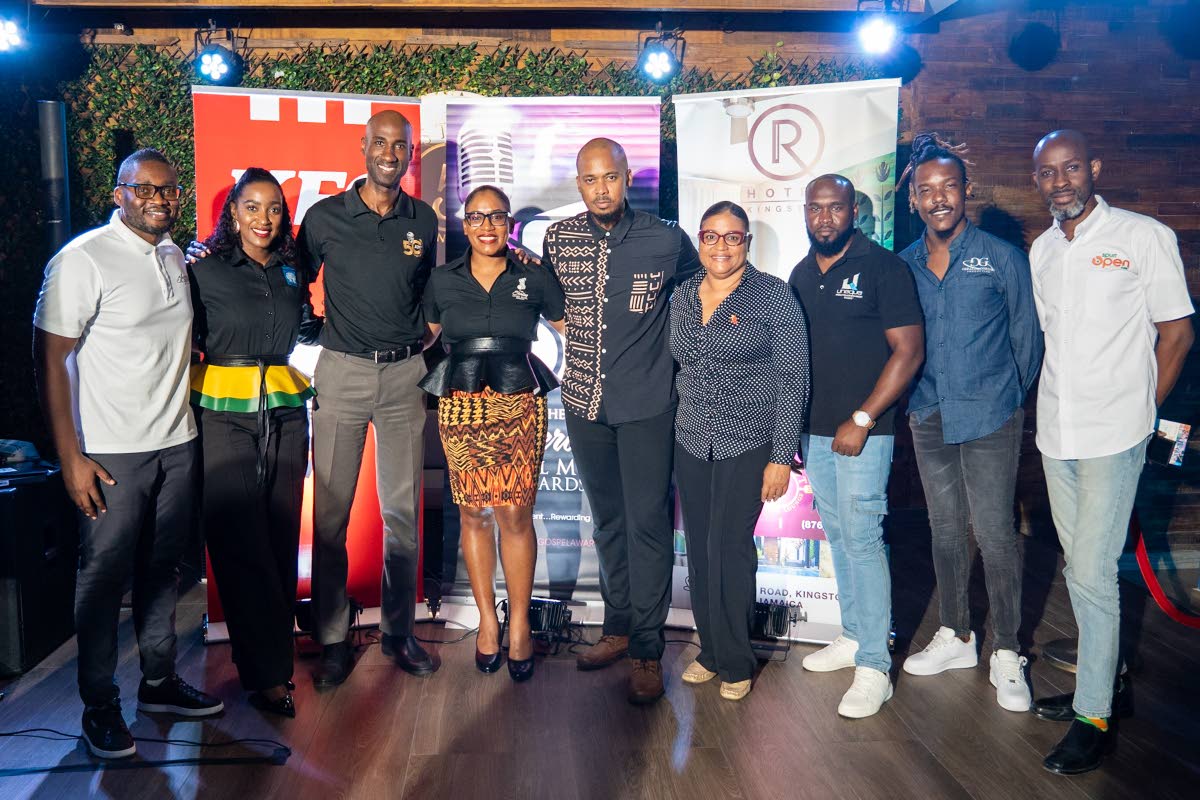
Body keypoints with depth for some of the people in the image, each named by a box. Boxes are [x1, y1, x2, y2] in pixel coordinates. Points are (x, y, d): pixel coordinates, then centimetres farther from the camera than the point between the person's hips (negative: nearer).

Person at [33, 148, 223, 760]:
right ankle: (100, 707, 18)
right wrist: (72, 458, -15)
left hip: (177, 444, 6)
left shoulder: (175, 257, 9)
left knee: (163, 569, 14)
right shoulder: (82, 260, -11)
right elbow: (50, 359, -12)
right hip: (113, 453, -6)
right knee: (105, 577, 4)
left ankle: (159, 681, 29)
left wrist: (188, 423, 12)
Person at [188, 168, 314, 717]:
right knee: (241, 542, -5)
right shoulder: (205, 270, 0)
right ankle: (267, 673, 3)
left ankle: (271, 654, 20)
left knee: (280, 537, 7)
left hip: (285, 413, 4)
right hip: (224, 416, -4)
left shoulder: (292, 272, 12)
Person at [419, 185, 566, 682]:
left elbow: (575, 328, 11)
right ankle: (487, 619, 21)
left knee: (515, 515, -2)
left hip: (519, 407, -1)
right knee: (473, 513, 6)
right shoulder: (442, 281, 7)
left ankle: (519, 623, 13)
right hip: (461, 408, 2)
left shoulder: (534, 278, 3)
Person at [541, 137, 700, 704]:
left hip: (645, 406, -3)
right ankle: (618, 628, 29)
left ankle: (647, 650, 10)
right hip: (584, 402, 4)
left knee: (647, 523, -2)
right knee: (607, 520, 15)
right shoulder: (558, 238, 2)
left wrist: (668, 355, 6)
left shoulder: (666, 240, -6)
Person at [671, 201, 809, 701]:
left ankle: (734, 662, 14)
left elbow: (793, 379, -8)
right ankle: (710, 649, 25)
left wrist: (782, 457, -11)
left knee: (729, 548, -4)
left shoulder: (774, 296, -6)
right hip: (691, 443, 5)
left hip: (748, 445, -5)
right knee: (699, 548, 8)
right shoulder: (682, 296, 9)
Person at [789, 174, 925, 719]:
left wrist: (862, 419, -17)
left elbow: (908, 351, -12)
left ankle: (874, 669, 2)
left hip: (863, 432, -6)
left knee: (862, 540, -7)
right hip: (813, 430, 7)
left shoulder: (884, 269, -8)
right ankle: (854, 637, 29)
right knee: (837, 537, 14)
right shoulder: (801, 275, 11)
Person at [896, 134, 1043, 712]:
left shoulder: (1003, 258, -3)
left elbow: (1026, 338, 4)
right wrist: (916, 397, 10)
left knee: (995, 533, -3)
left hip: (989, 419, -4)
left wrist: (1009, 397, 8)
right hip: (928, 418, 4)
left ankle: (1006, 654, 13)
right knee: (944, 529, 13)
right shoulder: (903, 266, 6)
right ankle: (955, 637, 28)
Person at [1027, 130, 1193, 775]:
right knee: (1079, 568, 15)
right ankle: (1097, 677, 31)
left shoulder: (1144, 236, -5)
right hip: (1055, 433, 6)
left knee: (1092, 574, -5)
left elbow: (1176, 331, -2)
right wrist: (1056, 404, 11)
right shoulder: (1041, 250, 11)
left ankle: (1094, 717, 7)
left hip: (1112, 436, -6)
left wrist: (1137, 411, -2)